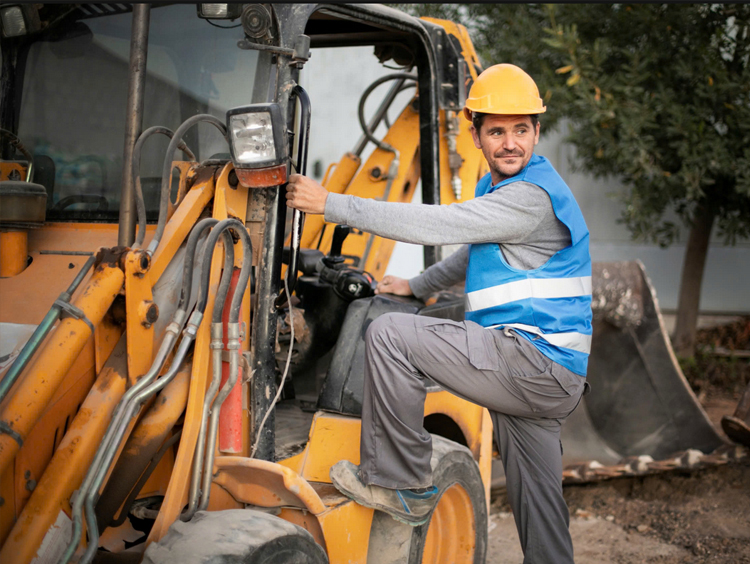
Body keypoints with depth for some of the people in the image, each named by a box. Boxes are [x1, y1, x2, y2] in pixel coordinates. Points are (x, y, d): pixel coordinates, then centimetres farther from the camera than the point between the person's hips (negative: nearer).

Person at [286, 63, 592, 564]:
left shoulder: (532, 196, -14)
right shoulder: (501, 186, 19)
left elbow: (432, 224, -19)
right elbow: (474, 253, 37)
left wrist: (331, 203, -14)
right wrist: (418, 286, 36)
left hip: (535, 363, -10)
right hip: (549, 381, 10)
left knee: (390, 334, -14)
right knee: (540, 516, 14)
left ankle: (401, 487, -6)